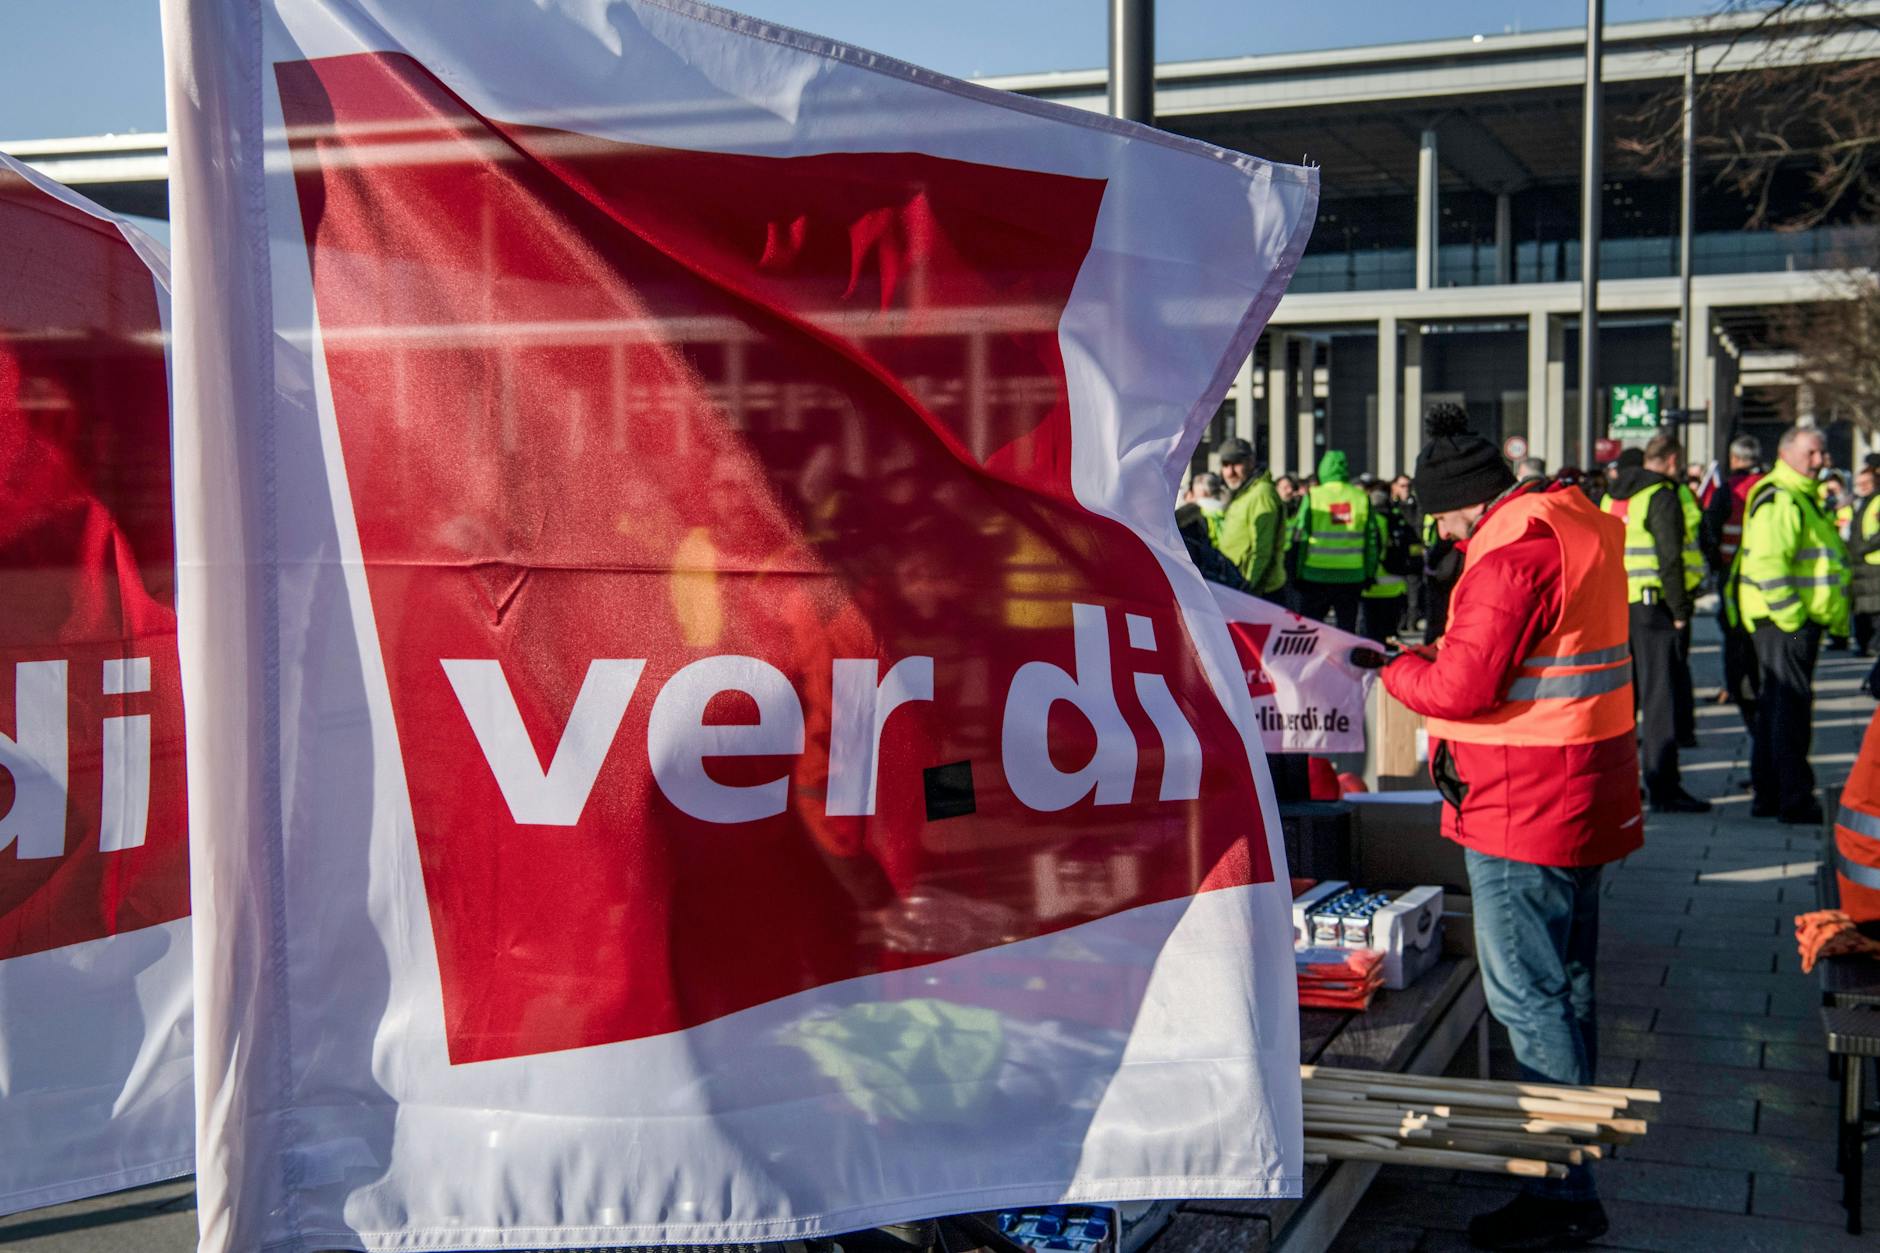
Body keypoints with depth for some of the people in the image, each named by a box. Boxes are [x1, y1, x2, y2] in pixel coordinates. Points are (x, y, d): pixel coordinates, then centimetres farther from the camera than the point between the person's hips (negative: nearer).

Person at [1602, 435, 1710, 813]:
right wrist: (1680, 611, -12)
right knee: (1660, 696, -6)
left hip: (1616, 607, 8)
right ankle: (1663, 788, -6)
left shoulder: (1612, 496, 15)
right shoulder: (1663, 496, -10)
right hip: (1655, 605, -8)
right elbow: (1670, 559, -16)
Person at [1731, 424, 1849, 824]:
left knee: (1775, 706, 14)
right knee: (1791, 706, -9)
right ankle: (1795, 800, -6)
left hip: (1795, 619, 11)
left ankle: (1767, 794, 21)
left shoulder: (1802, 497, 21)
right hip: (1784, 621, -11)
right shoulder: (1778, 499, -14)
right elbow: (1766, 561, -25)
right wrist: (1790, 614, -24)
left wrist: (1835, 616, 25)